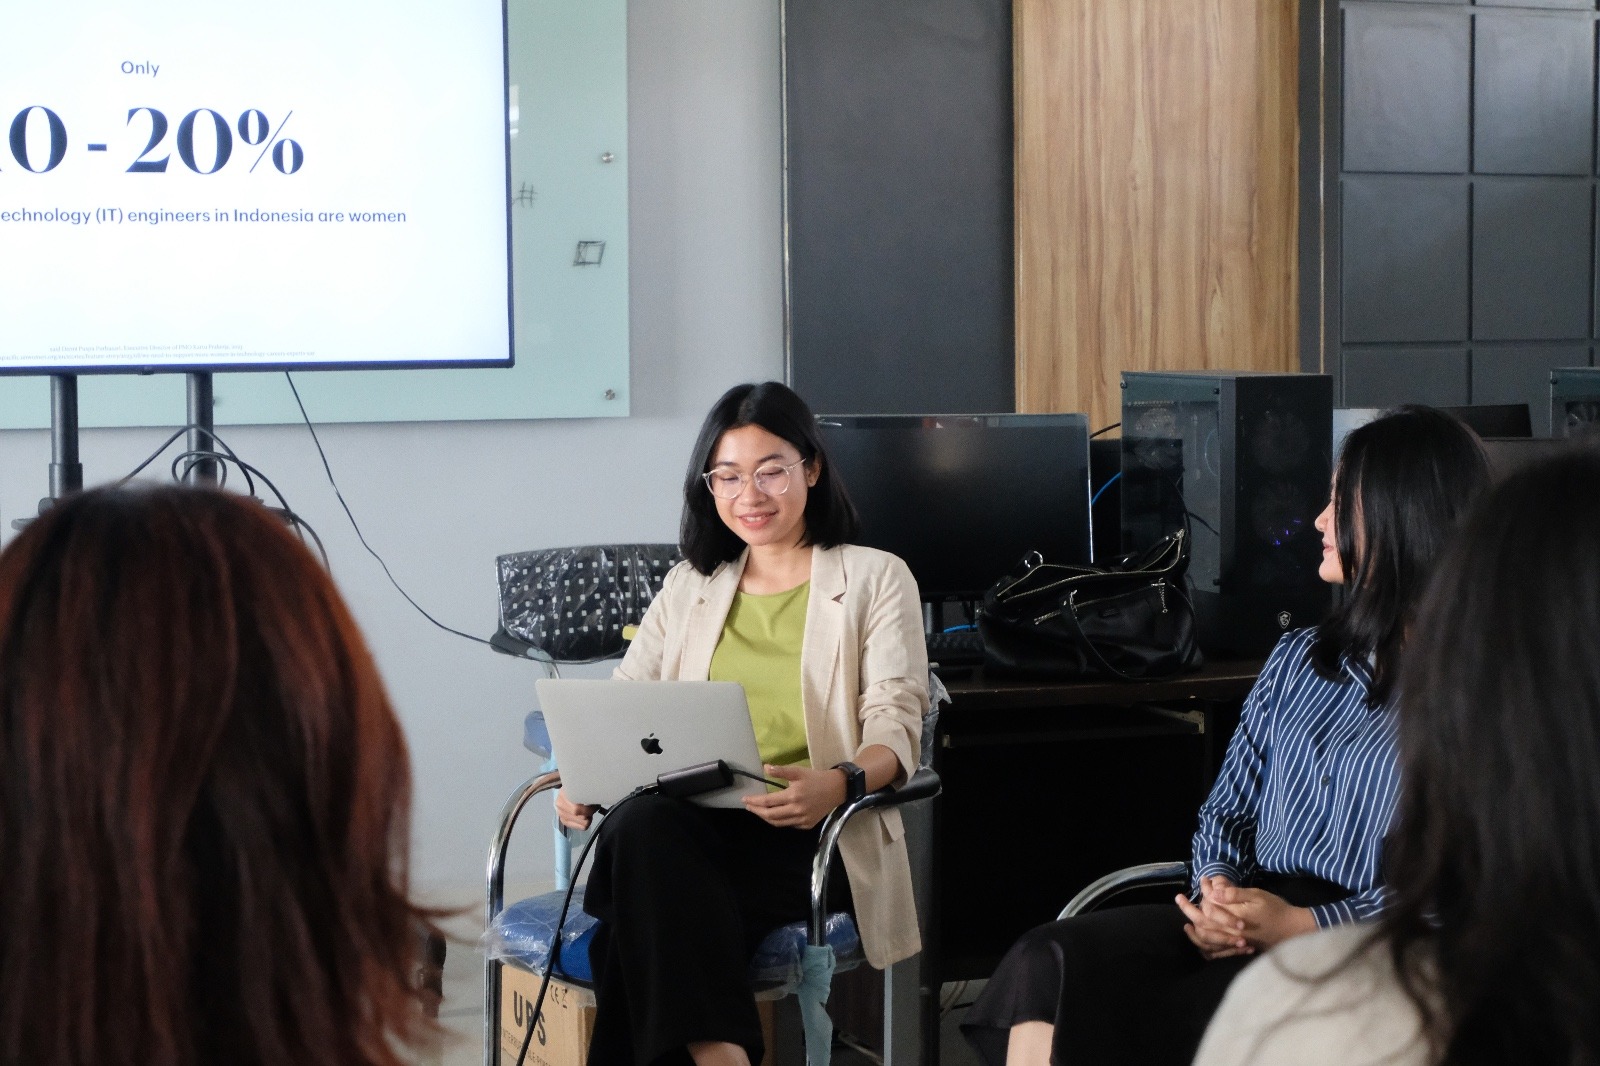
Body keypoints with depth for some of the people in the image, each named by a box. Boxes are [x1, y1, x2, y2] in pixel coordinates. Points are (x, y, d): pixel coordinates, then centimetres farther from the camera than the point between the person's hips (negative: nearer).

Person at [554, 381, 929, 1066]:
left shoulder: (876, 579, 11)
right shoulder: (689, 586, 25)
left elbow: (895, 724, -1)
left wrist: (840, 782, -25)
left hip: (811, 833, -3)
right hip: (691, 823, 4)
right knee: (640, 825, -36)